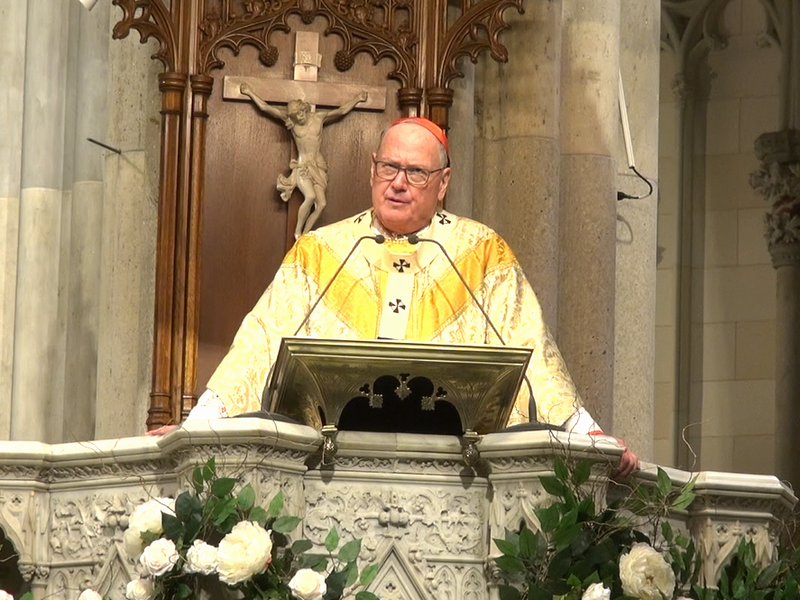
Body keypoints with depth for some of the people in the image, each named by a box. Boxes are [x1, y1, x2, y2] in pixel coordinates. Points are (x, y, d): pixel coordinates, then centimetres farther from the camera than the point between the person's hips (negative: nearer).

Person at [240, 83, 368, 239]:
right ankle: (298, 232, -16)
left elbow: (342, 110, 16)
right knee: (310, 196, -29)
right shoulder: (289, 120, 1)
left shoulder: (319, 117, 5)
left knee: (321, 204, -15)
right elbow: (265, 107, 3)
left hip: (318, 167, 3)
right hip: (302, 166, -3)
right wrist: (249, 93, 4)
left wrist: (358, 99, 20)